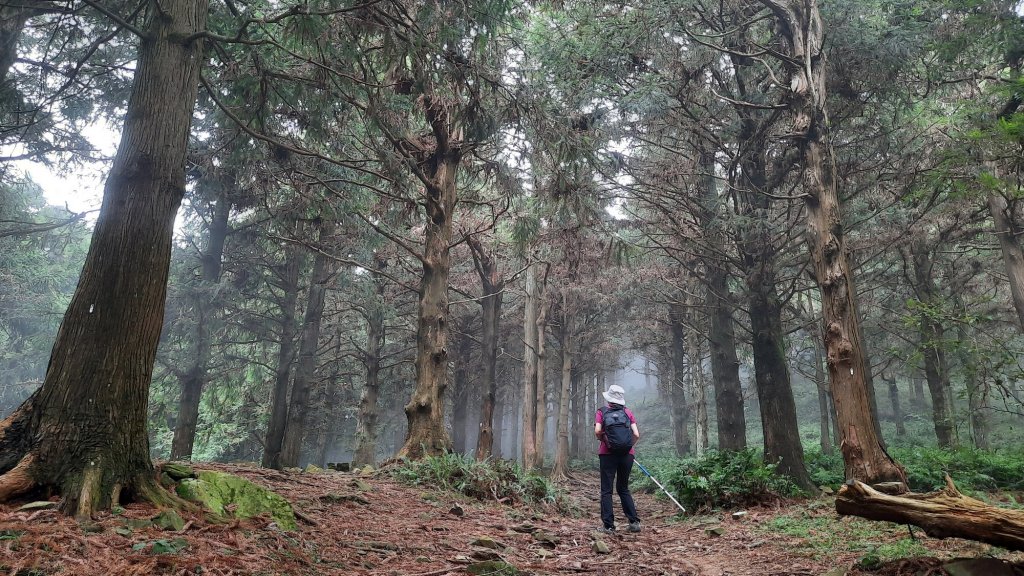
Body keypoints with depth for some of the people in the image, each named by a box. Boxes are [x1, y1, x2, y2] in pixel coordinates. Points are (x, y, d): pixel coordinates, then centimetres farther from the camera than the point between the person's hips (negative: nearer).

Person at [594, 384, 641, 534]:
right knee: (623, 489, 18)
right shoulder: (628, 412, 6)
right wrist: (628, 446, 13)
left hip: (608, 454, -3)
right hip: (627, 454, 3)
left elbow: (597, 431, -15)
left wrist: (603, 440, 5)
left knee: (606, 491, 5)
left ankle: (609, 526, 2)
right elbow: (636, 435, -3)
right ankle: (634, 522, 11)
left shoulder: (602, 411, 1)